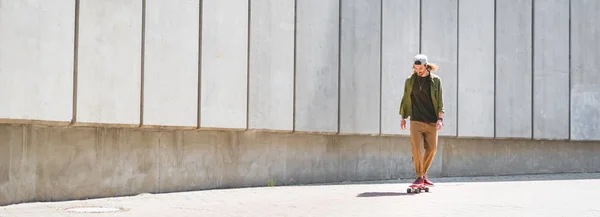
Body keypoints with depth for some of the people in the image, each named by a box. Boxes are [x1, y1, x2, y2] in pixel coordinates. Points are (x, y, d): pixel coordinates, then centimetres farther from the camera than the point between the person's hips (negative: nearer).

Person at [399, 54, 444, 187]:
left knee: (432, 149, 3)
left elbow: (440, 100, 2)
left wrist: (440, 118, -7)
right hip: (416, 121, -1)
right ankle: (419, 177, 0)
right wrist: (403, 118, 14)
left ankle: (424, 174, 19)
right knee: (416, 148, -10)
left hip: (432, 121, 1)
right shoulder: (410, 81, 5)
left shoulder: (436, 80, 3)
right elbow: (405, 99, 13)